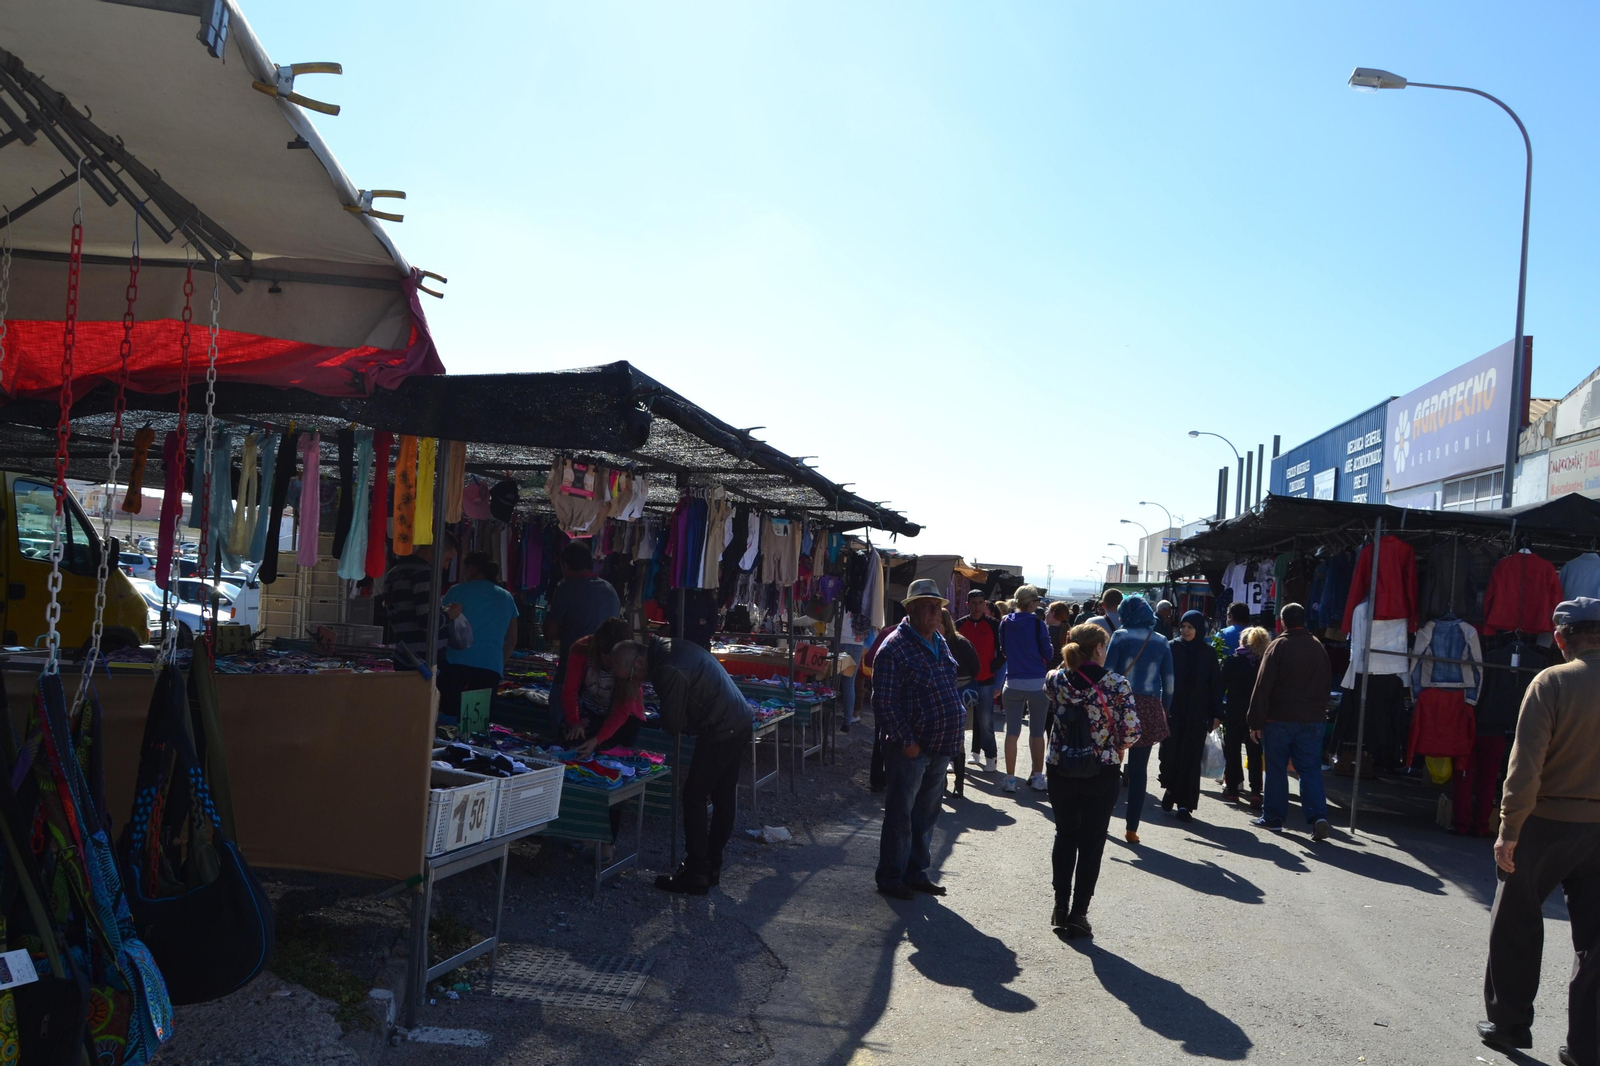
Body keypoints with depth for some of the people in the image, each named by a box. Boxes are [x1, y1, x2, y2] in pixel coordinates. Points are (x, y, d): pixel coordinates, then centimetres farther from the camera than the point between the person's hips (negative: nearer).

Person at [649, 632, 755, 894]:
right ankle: (712, 867, 26)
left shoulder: (668, 671, -22)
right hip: (741, 721, 10)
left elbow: (672, 725, -12)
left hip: (720, 731, -10)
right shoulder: (669, 646, 7)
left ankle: (695, 875, 4)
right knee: (724, 795, 15)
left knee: (694, 797, -1)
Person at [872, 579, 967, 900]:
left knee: (926, 813, 16)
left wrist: (956, 734, 15)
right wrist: (905, 741, -19)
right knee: (900, 815, 2)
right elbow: (884, 701, -16)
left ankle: (916, 873, 28)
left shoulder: (940, 642, 12)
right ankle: (890, 877, 14)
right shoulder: (895, 647, -13)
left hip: (941, 747, 8)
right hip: (911, 747, -8)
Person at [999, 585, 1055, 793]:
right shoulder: (1038, 623, -9)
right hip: (1037, 683, -2)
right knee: (1037, 732, 9)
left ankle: (1010, 779, 5)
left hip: (1013, 683, 2)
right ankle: (1038, 777, 15)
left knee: (1012, 731, 5)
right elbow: (1047, 654, -2)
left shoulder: (1005, 623, 1)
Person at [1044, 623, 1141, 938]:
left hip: (1061, 771, 3)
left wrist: (1072, 656, 17)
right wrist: (1118, 747, 5)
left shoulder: (1056, 679, -5)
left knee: (1065, 836, 18)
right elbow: (1132, 731, -14)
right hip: (1102, 774, -3)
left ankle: (1061, 907, 23)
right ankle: (1078, 913, 10)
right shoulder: (1116, 683, -13)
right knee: (1091, 843, 8)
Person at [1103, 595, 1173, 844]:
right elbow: (1169, 683, 8)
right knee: (1139, 768, 6)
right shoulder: (1161, 642, 8)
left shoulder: (1121, 636, -3)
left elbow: (1107, 671, -8)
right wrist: (1163, 710, 16)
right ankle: (1132, 828, 8)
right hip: (1149, 709, 3)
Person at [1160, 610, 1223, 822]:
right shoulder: (1172, 647, 0)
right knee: (1170, 752, 3)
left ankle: (1184, 803, 6)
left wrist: (1216, 714, -1)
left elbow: (1216, 685, 4)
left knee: (1190, 758, 1)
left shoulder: (1209, 653, 3)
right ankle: (1170, 788, 28)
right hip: (1172, 710, 0)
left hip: (1197, 713, 0)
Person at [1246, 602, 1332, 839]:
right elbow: (1326, 682, 13)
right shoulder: (1318, 647, 7)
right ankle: (1318, 816, -9)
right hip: (1312, 719, 4)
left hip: (1279, 719, -4)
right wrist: (1319, 711, 18)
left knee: (1276, 769, 6)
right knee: (1311, 770, 5)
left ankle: (1273, 816, 12)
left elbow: (1263, 686, -11)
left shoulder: (1278, 646, -9)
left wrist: (1256, 722, -8)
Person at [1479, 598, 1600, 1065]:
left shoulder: (1552, 682, -13)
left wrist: (1509, 828, -13)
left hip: (1547, 824, -4)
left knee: (1516, 927, 11)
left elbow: (1526, 762, -18)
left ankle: (1508, 1023, 20)